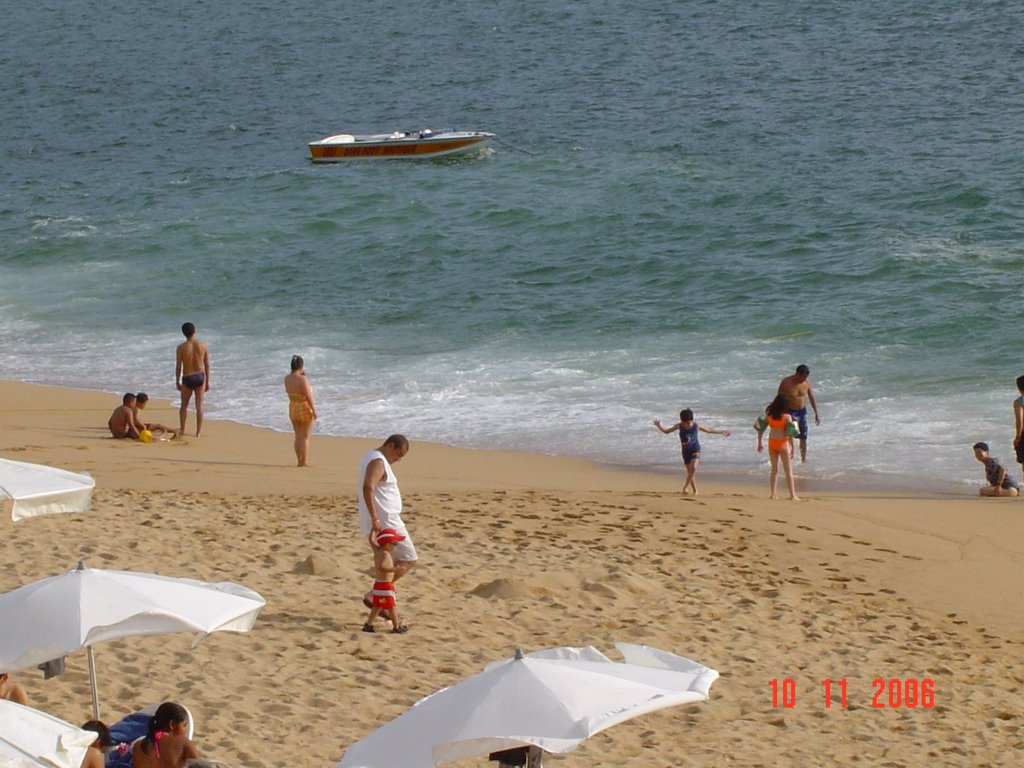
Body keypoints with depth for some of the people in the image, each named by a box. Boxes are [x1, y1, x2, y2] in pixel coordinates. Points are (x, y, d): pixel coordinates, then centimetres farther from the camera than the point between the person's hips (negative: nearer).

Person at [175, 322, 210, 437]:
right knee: (199, 405, 9)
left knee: (184, 405, 15)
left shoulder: (181, 347, -12)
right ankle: (198, 432, 9)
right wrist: (207, 381, 10)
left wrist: (177, 382, 4)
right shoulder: (203, 345, -5)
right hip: (200, 377, 2)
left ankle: (182, 431, 14)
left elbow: (178, 366, -8)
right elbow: (207, 365, 0)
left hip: (187, 378, -2)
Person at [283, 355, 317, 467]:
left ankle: (299, 461, 20)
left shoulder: (287, 379, -1)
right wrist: (314, 411, -13)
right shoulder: (302, 379, -22)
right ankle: (303, 462, 5)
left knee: (298, 437, 16)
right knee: (305, 437, 3)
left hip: (292, 410, 6)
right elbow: (309, 397, -20)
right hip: (305, 409, -6)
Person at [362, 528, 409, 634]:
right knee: (391, 607, 3)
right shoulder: (385, 554, -22)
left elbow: (372, 540, 21)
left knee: (377, 606, 15)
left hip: (378, 584, 9)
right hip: (385, 586, -9)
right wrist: (394, 569, -40)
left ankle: (368, 624, 15)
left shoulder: (377, 550, 4)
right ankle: (396, 627, 11)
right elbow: (381, 567, -35)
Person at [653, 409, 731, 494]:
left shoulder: (696, 426, -9)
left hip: (695, 449, -3)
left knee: (693, 467, -24)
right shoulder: (679, 426, -6)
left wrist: (721, 432, 10)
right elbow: (666, 431, 0)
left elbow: (709, 430, 6)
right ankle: (695, 490, 14)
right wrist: (659, 426, -17)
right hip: (685, 451, 3)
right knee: (689, 471, 5)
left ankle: (685, 486, -16)